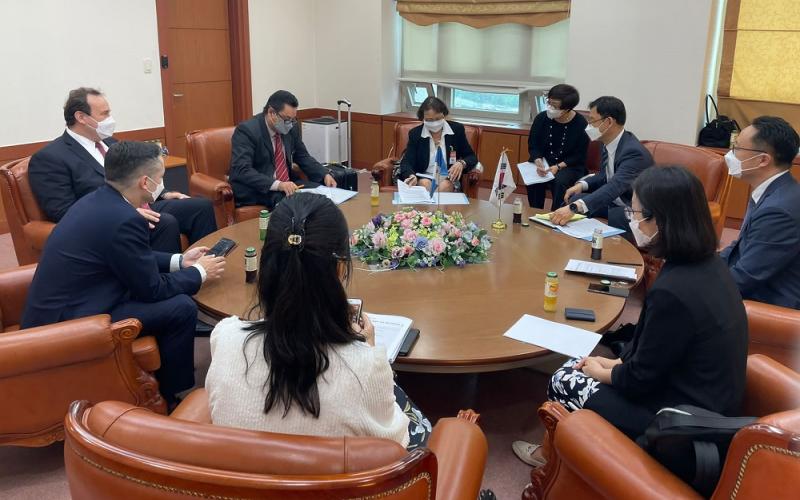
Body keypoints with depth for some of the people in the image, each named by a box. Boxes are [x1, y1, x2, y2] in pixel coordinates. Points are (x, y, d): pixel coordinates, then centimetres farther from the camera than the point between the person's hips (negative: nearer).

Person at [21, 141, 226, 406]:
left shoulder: (97, 200, 4)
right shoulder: (124, 219, -25)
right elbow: (151, 289, -14)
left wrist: (179, 261, 15)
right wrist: (199, 273, 0)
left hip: (56, 309, 10)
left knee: (171, 293, 16)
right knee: (181, 308, -12)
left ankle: (160, 379, 29)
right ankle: (166, 398, 7)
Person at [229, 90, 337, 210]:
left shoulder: (291, 129, 4)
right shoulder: (246, 130, -15)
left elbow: (303, 157, 16)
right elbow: (242, 170, -25)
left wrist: (325, 175, -4)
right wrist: (277, 185, -36)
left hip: (288, 184, 7)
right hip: (255, 191, -6)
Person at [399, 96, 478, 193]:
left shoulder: (457, 129, 2)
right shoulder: (415, 133, 1)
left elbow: (472, 157, 7)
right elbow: (407, 162, -6)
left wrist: (462, 163, -18)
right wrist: (412, 176, -30)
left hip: (448, 178, 0)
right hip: (425, 177, 0)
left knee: (445, 186, -33)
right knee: (425, 184, -33)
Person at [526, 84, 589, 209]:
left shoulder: (581, 124, -12)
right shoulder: (541, 118, -2)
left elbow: (579, 156, -6)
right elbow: (533, 146, 4)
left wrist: (558, 167, -20)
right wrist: (539, 163, -18)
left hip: (569, 166, -2)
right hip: (543, 162, 3)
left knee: (560, 181, -33)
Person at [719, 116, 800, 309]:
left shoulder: (779, 210, -28)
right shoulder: (775, 192, 3)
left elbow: (743, 279, -24)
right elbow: (744, 247, 12)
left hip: (769, 305, -8)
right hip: (756, 286, 8)